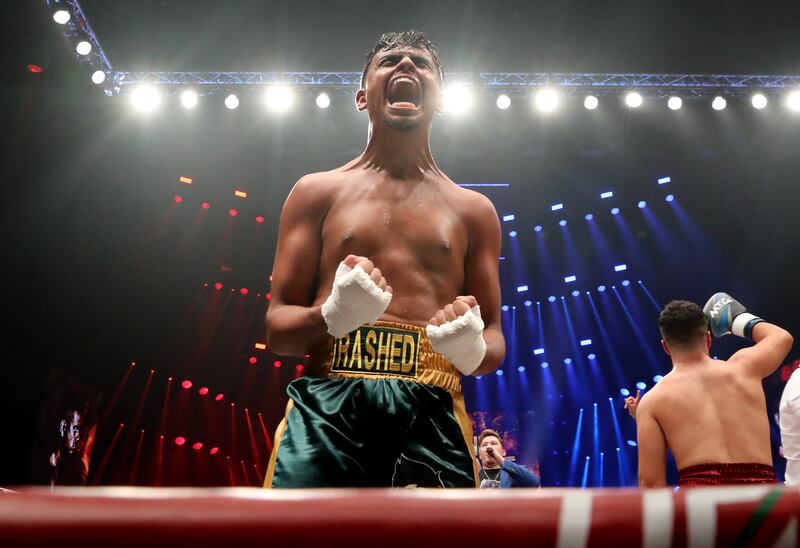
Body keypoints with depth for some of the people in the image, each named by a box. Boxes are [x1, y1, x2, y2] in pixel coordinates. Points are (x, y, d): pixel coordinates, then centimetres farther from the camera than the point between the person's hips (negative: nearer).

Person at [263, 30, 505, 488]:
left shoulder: (473, 210, 19)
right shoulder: (318, 193, 15)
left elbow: (494, 342, 18)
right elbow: (278, 328, 10)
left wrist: (473, 349, -7)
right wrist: (332, 316, -13)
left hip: (430, 414, 1)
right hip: (327, 408, -1)